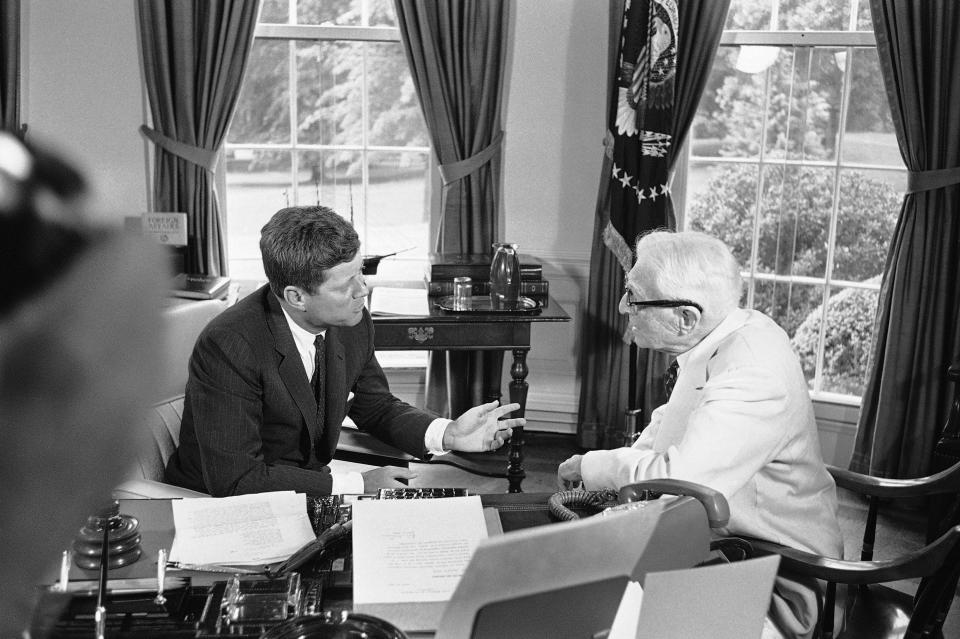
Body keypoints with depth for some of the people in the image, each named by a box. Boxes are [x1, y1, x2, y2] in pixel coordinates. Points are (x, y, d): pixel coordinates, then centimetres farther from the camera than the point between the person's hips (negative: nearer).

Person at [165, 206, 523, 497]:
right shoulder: (228, 346, -27)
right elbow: (237, 481, -27)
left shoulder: (353, 323, -7)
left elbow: (376, 407, 11)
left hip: (310, 490, 7)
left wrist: (448, 434, -8)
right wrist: (358, 485, -25)